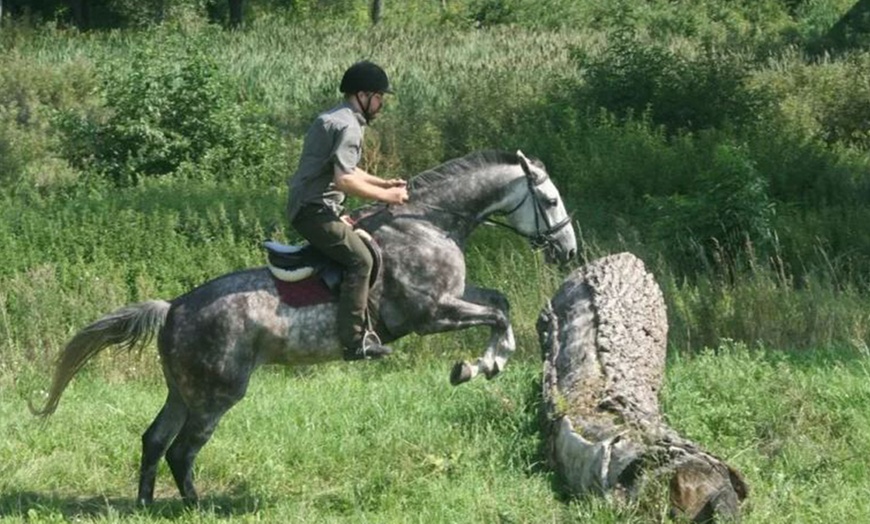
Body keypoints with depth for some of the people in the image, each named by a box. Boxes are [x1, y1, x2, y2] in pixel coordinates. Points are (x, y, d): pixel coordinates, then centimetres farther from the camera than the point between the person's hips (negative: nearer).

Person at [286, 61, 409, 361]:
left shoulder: (333, 119, 19)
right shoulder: (348, 126, -15)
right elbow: (344, 180, -25)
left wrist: (384, 184, 21)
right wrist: (385, 196, -15)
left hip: (305, 207, 11)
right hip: (315, 209, -11)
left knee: (365, 243, 19)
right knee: (359, 259, -18)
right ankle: (354, 341, -23)